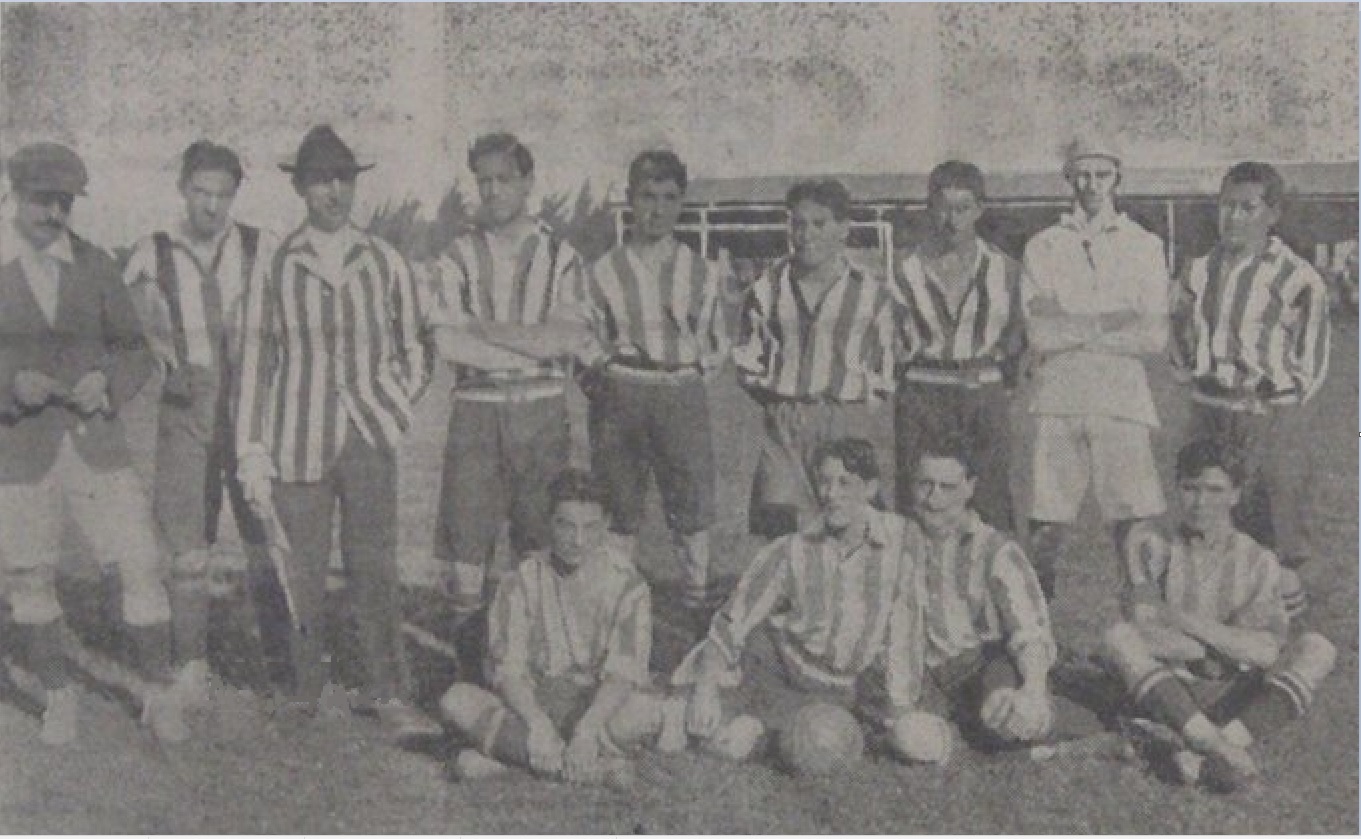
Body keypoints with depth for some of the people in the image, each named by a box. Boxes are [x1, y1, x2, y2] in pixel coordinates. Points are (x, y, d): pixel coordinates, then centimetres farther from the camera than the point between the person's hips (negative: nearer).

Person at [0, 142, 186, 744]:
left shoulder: (93, 265, 3)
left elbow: (135, 351, 9)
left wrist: (106, 383, -12)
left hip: (94, 440, 1)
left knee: (142, 566, -4)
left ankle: (161, 697, 11)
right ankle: (59, 698, 27)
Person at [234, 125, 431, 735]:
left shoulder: (385, 263, 8)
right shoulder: (274, 266, 3)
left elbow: (412, 348, 20)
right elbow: (255, 361, 3)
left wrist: (396, 409, 11)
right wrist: (253, 455, 0)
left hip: (369, 435, 1)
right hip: (298, 438, -1)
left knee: (374, 563, -6)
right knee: (302, 569, 4)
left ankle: (386, 692, 2)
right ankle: (304, 689, 20)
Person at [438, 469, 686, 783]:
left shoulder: (626, 583, -6)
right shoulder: (523, 581, -3)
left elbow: (623, 673, -16)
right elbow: (507, 669, -10)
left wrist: (587, 727, -35)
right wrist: (537, 723, -30)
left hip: (602, 704, -2)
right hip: (537, 704, 2)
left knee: (649, 712, -34)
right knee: (457, 701, -24)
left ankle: (510, 754, -28)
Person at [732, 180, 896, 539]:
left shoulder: (872, 294, 4)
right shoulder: (768, 290, 8)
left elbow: (884, 374, 12)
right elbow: (746, 359, 15)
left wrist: (856, 407, 4)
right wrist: (780, 401, 8)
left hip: (847, 425, -1)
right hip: (783, 427, 1)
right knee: (781, 527, -9)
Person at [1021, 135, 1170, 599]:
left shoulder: (1144, 245, 11)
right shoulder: (1042, 246, 11)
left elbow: (1154, 337, 0)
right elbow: (1039, 333, -1)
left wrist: (1072, 330, -2)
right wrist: (1114, 322, -4)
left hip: (1122, 396, 0)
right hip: (1058, 397, 1)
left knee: (1137, 525, -6)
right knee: (1047, 524, 0)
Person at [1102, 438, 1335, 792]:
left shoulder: (1258, 562, 1)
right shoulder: (1155, 547, -1)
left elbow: (1267, 653, -13)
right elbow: (1145, 633, -16)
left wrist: (1181, 619, -17)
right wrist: (1231, 645, -13)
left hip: (1235, 703, 1)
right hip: (1170, 695, -1)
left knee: (1316, 649, -21)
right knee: (1120, 636, -27)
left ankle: (1209, 757, -38)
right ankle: (1221, 751, -41)